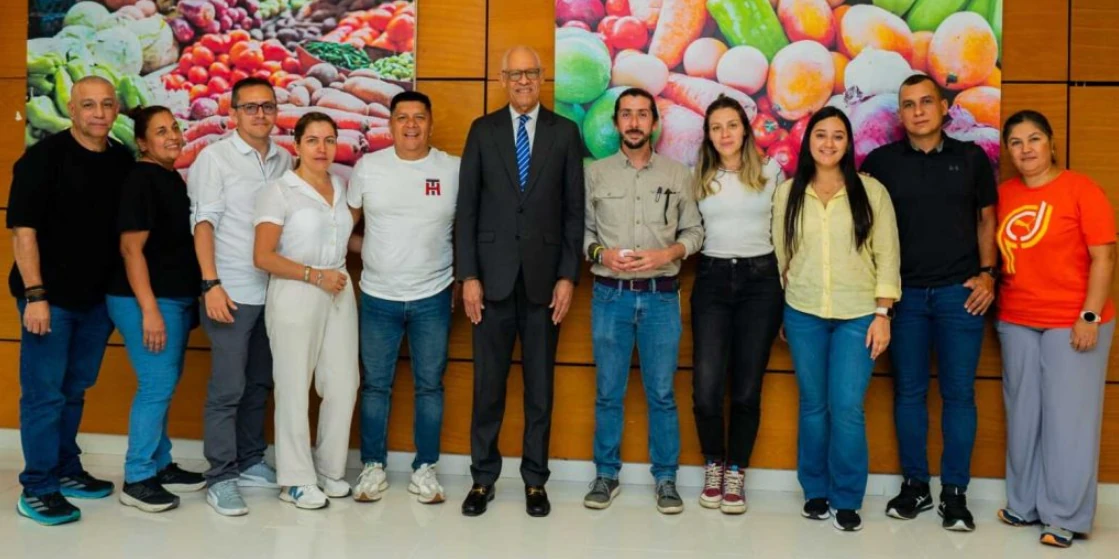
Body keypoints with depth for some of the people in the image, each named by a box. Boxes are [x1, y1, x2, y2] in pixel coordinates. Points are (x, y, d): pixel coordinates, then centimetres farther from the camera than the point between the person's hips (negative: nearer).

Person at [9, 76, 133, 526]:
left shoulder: (122, 161, 6)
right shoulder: (43, 157, -9)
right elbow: (22, 228, -12)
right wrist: (35, 295, -18)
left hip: (98, 296, 5)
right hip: (50, 295, -5)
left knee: (75, 390, 16)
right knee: (44, 393, 1)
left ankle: (66, 470, 29)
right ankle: (37, 488, 11)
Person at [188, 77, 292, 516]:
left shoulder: (285, 160, 10)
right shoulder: (214, 157, -3)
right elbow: (203, 224, -8)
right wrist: (211, 284, -16)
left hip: (274, 290, 5)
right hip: (232, 291, -5)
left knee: (260, 383, 13)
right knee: (228, 386, -2)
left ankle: (251, 462, 25)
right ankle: (221, 476, 8)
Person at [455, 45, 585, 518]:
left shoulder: (565, 132, 4)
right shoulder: (482, 130, 5)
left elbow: (574, 210, 3)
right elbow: (466, 208, 2)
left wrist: (567, 276, -4)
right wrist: (468, 276, -5)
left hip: (544, 276, 0)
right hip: (493, 276, 0)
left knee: (540, 385, 8)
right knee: (488, 383, 6)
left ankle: (535, 479, 20)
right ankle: (483, 478, 20)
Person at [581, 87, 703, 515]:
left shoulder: (678, 174, 4)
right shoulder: (596, 173, 4)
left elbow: (694, 231, 5)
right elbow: (581, 230, 5)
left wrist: (665, 254, -12)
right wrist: (601, 253, -14)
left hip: (661, 296, 0)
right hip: (610, 295, 0)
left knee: (661, 393, 5)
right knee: (608, 392, 7)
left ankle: (665, 479, 17)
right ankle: (606, 475, 19)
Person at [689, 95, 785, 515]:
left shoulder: (771, 172, 5)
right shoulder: (700, 178, 8)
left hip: (760, 279, -1)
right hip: (712, 280, 1)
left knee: (747, 388, 2)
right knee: (706, 387, -8)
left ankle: (736, 475, 17)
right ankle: (713, 467, 16)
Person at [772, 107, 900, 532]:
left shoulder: (871, 191, -1)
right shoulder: (788, 193, 4)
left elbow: (887, 255, -1)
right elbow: (780, 254, 8)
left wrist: (883, 314, -5)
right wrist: (779, 313, 7)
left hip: (858, 315, -2)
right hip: (803, 314, 2)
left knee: (846, 408, -6)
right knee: (813, 406, 9)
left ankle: (847, 500, 11)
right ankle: (815, 492, 24)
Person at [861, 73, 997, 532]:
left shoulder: (972, 158, 5)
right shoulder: (882, 161, 3)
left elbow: (987, 219, 11)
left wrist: (987, 273, 0)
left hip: (960, 292, 0)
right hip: (905, 293, 0)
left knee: (959, 392, 2)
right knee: (909, 391, 6)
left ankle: (955, 492, 12)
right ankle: (914, 485, 18)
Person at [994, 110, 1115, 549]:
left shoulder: (1081, 189, -7)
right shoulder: (1004, 194, 6)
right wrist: (992, 290, 5)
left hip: (1072, 322, -5)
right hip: (1016, 322, 5)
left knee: (1067, 419, 1)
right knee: (1023, 416, 12)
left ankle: (1065, 517, 12)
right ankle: (1025, 504, 26)